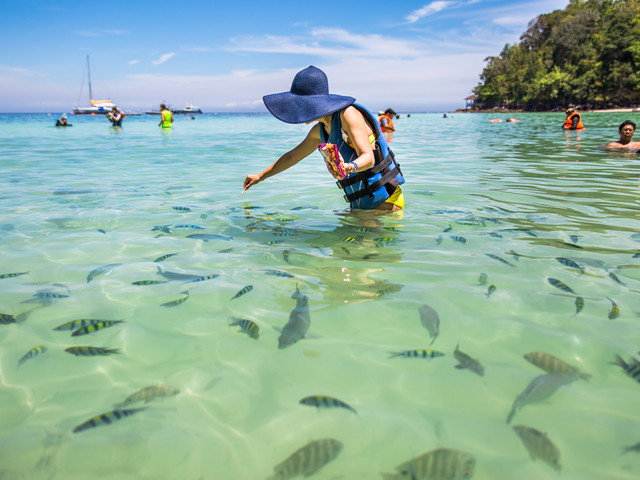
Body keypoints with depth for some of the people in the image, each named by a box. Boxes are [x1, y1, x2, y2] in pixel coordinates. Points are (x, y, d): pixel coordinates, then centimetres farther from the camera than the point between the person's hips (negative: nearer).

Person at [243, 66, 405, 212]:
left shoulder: (348, 113, -16)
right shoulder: (319, 130, 9)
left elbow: (368, 157, -25)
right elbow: (292, 156, 23)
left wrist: (350, 167, -47)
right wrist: (260, 176, 29)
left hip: (385, 199, -8)